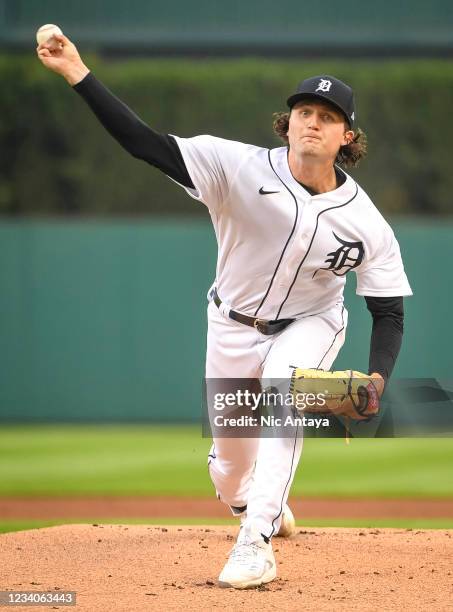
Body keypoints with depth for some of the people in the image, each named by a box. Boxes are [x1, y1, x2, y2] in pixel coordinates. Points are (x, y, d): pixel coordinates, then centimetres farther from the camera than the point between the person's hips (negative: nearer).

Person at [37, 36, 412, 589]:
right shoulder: (242, 168, -25)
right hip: (233, 327, 1)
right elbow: (145, 144, -32)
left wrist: (376, 381, -31)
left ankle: (256, 544, -28)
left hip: (309, 326, -1)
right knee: (230, 467, 9)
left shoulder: (366, 223, -21)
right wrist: (77, 74, -42)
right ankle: (258, 507, 48)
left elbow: (389, 312, -13)